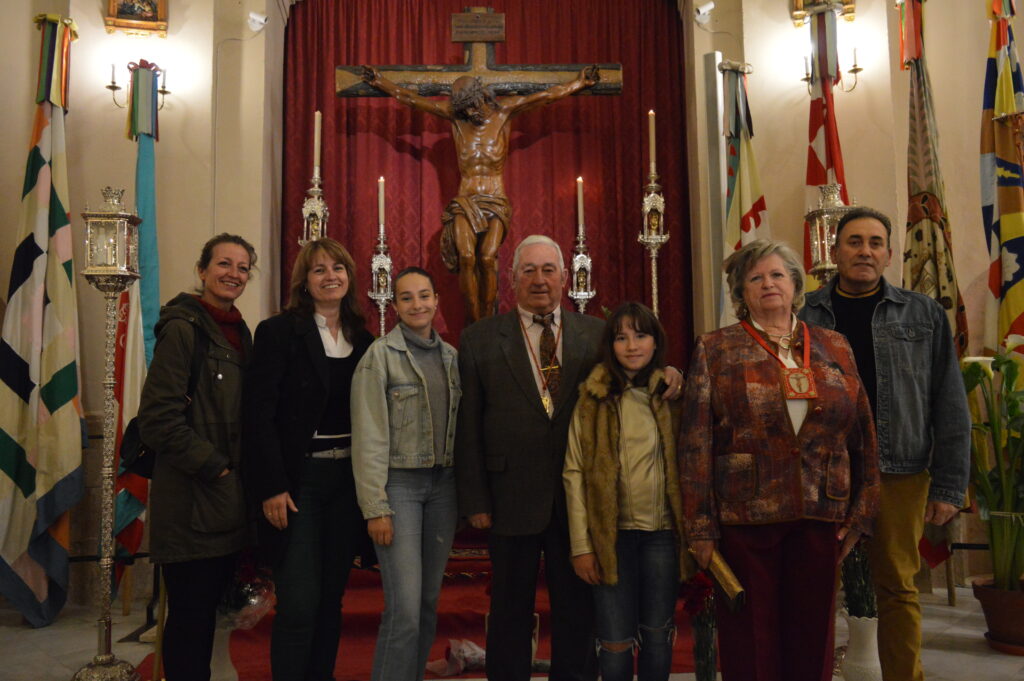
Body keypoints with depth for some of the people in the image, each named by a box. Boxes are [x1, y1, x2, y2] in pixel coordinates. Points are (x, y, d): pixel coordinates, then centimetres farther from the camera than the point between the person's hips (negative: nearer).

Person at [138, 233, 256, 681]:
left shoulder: (239, 332, 13)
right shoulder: (183, 328, -10)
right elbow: (158, 417, -16)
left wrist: (241, 472, 9)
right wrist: (215, 467, -15)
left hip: (226, 499, 7)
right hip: (191, 498, -7)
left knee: (208, 610, 16)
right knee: (190, 616, 2)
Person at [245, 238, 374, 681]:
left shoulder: (363, 340, 9)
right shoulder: (279, 332, -5)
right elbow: (260, 415, -10)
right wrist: (272, 488, -15)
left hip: (348, 481, 5)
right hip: (298, 481, -4)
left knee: (331, 598, 13)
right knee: (299, 605, -3)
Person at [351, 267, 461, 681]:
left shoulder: (451, 357, 9)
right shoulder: (380, 355, -7)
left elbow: (460, 428, 11)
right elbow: (369, 437, -10)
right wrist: (376, 507, -14)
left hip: (443, 485, 5)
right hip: (399, 484, -5)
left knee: (429, 602, 12)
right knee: (405, 609, -8)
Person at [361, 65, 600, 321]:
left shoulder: (503, 111, 8)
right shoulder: (455, 116, 10)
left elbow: (549, 95, 15)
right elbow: (410, 99, 18)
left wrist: (580, 82, 21)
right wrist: (379, 81, 24)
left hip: (495, 202, -1)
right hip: (464, 202, 1)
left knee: (487, 258, -23)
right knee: (466, 257, -23)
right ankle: (475, 324, -17)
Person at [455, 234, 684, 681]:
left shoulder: (596, 334, 4)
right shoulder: (480, 339, 0)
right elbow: (468, 426, -2)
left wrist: (666, 376, -13)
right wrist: (474, 500, -6)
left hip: (580, 498, 2)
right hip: (511, 499, -1)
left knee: (578, 613, 14)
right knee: (510, 615, 14)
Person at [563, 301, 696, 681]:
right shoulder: (594, 397, 0)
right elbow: (575, 472, -3)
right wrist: (581, 545, -8)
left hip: (663, 532, 2)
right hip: (613, 533, -1)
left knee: (657, 635, 12)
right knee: (616, 641, 4)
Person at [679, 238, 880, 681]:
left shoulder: (834, 349, 10)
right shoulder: (716, 350, 1)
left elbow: (862, 434, 11)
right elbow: (696, 443, -4)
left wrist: (860, 513, 6)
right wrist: (701, 527, -8)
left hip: (820, 517, 3)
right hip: (743, 516, -2)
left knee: (812, 635, 12)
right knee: (750, 642, 7)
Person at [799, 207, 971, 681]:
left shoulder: (923, 315, 5)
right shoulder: (804, 316, 3)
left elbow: (950, 406, 4)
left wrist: (949, 486, 0)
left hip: (899, 474, 0)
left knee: (897, 588, 9)